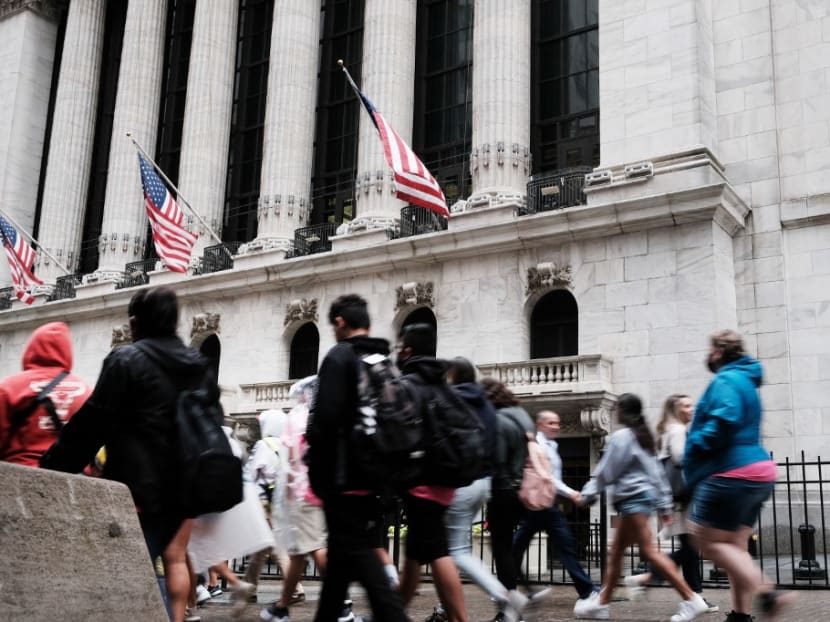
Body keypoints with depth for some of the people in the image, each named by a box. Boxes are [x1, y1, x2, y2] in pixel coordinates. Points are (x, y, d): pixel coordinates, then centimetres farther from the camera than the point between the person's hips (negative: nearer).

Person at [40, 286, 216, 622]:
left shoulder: (126, 360, -9)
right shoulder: (199, 365, 11)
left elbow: (93, 424, -13)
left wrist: (53, 467, -5)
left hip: (140, 485, -6)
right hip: (186, 484, 6)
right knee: (175, 558, 13)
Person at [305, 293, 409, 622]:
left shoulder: (340, 357, -9)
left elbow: (325, 419, -18)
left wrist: (317, 471, -6)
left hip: (344, 475, -8)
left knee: (358, 555, -5)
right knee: (343, 554, 17)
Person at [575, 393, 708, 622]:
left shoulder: (621, 436, -9)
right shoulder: (643, 436, 18)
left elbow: (606, 471, -8)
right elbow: (656, 471, 18)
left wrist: (588, 494, 2)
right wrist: (665, 505, 19)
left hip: (633, 497, -10)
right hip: (645, 495, 10)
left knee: (649, 551, -12)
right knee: (616, 552, 11)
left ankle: (691, 599, -15)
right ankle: (601, 603, 14)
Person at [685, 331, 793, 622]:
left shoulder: (726, 380, -10)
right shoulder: (746, 381, 21)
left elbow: (724, 422, -26)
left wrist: (694, 447, -12)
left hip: (731, 473, -10)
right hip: (756, 471, 10)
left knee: (708, 541, -6)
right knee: (734, 545, 11)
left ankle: (766, 593, -14)